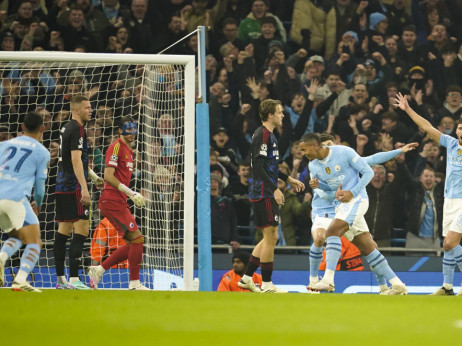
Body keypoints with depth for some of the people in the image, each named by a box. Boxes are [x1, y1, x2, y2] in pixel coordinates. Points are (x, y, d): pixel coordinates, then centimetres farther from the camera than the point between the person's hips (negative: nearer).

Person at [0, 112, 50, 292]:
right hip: (16, 198, -5)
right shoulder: (42, 152, 8)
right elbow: (39, 185, 11)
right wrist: (38, 205, 30)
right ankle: (20, 280, -20)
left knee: (16, 237, 24)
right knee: (34, 243, 1)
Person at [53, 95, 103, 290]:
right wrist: (84, 188, -26)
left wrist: (93, 177, 33)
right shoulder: (77, 129, -12)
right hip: (73, 187, -10)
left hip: (61, 186, 10)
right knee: (81, 230, -12)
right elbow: (76, 160, -21)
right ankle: (73, 279, -18)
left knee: (64, 230, 10)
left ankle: (61, 279, 12)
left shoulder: (67, 128, 18)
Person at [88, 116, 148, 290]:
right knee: (137, 238, -13)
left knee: (133, 243, 8)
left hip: (119, 201, 10)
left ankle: (98, 270, 13)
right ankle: (134, 283, -8)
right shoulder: (116, 147, -9)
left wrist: (135, 196, 16)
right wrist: (131, 193, -21)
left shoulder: (128, 150, 20)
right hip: (112, 200, -10)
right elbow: (108, 176, -18)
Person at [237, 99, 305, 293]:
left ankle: (247, 277, 16)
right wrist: (274, 189, -25)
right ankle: (267, 285, -2)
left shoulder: (269, 135, 17)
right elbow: (258, 166, -22)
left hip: (267, 195, 10)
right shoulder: (262, 135, -14)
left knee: (271, 237, 14)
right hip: (263, 194, -10)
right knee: (270, 237, -7)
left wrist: (288, 179, 32)